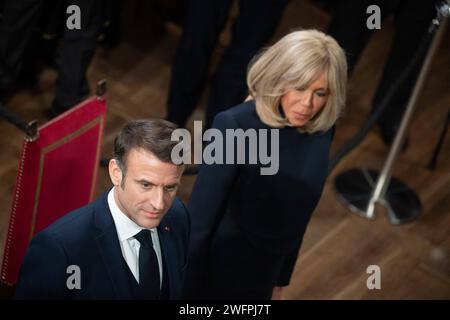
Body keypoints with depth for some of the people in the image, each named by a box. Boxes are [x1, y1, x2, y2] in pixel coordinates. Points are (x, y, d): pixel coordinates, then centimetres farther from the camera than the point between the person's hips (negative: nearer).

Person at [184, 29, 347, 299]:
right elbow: (198, 220, -20)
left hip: (261, 281, 6)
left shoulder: (321, 130, -6)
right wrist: (187, 293, -16)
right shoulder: (236, 126, -24)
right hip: (215, 275, -5)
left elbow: (297, 216, 6)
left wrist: (280, 283, 13)